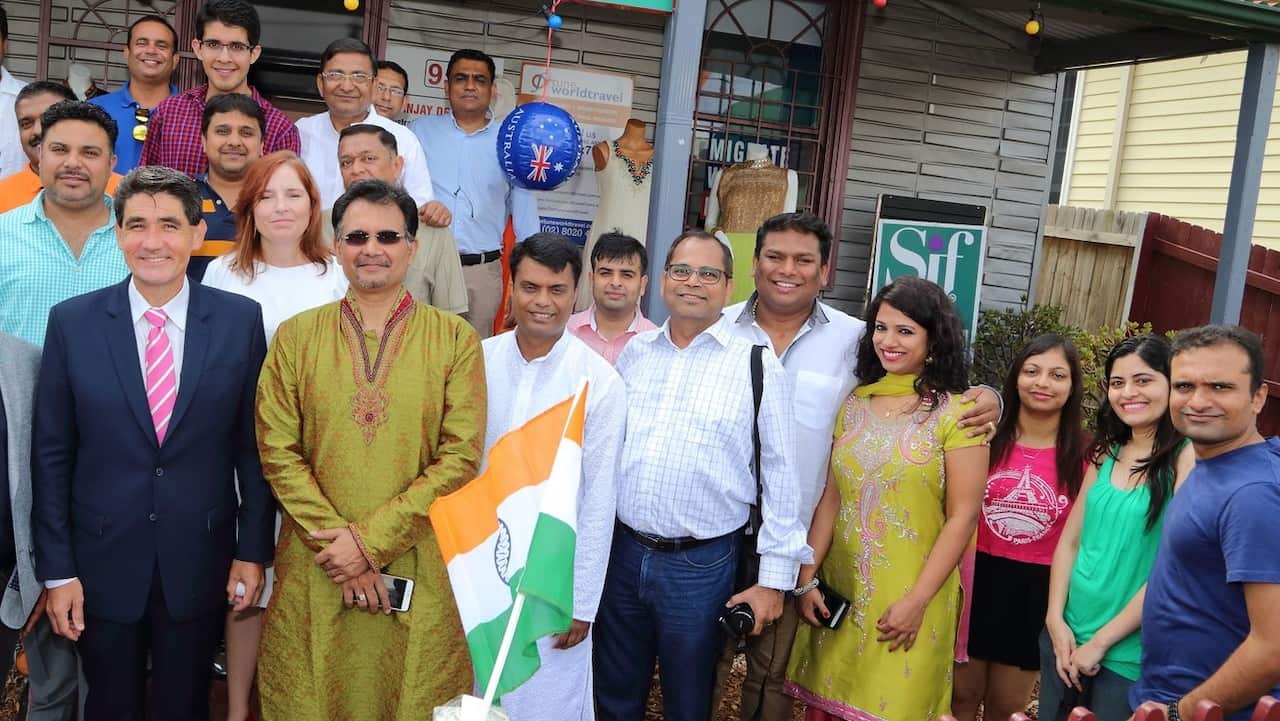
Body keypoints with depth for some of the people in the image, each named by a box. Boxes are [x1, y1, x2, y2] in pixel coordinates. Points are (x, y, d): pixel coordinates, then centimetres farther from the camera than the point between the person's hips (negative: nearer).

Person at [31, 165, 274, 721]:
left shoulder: (241, 320, -5)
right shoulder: (72, 322, -5)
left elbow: (253, 443, -1)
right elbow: (51, 453, -2)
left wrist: (253, 550, -1)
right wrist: (56, 570, -3)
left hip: (200, 562, 0)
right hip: (103, 563, 0)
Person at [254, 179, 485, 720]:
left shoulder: (455, 339, -1)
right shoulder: (296, 336, 4)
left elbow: (461, 457, -7)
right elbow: (277, 451, -1)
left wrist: (372, 539, -12)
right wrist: (338, 542, -10)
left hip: (419, 568, -1)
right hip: (314, 571, 1)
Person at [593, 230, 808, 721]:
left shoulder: (758, 365, -6)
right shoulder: (634, 352, 5)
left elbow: (780, 475, -5)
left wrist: (773, 578, -6)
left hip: (702, 564, -3)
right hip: (622, 550, 3)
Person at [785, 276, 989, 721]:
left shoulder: (956, 412, -8)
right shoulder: (855, 403, 6)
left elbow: (962, 517, -10)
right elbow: (831, 498, 6)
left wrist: (916, 601, -13)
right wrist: (806, 580, 2)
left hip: (906, 600, -4)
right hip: (838, 592, 4)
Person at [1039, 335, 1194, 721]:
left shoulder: (1189, 457, -13)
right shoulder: (1106, 453, 6)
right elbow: (1070, 540, 8)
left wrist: (1101, 642, -13)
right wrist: (1056, 620, -5)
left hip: (1129, 657, -5)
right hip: (1065, 637, 6)